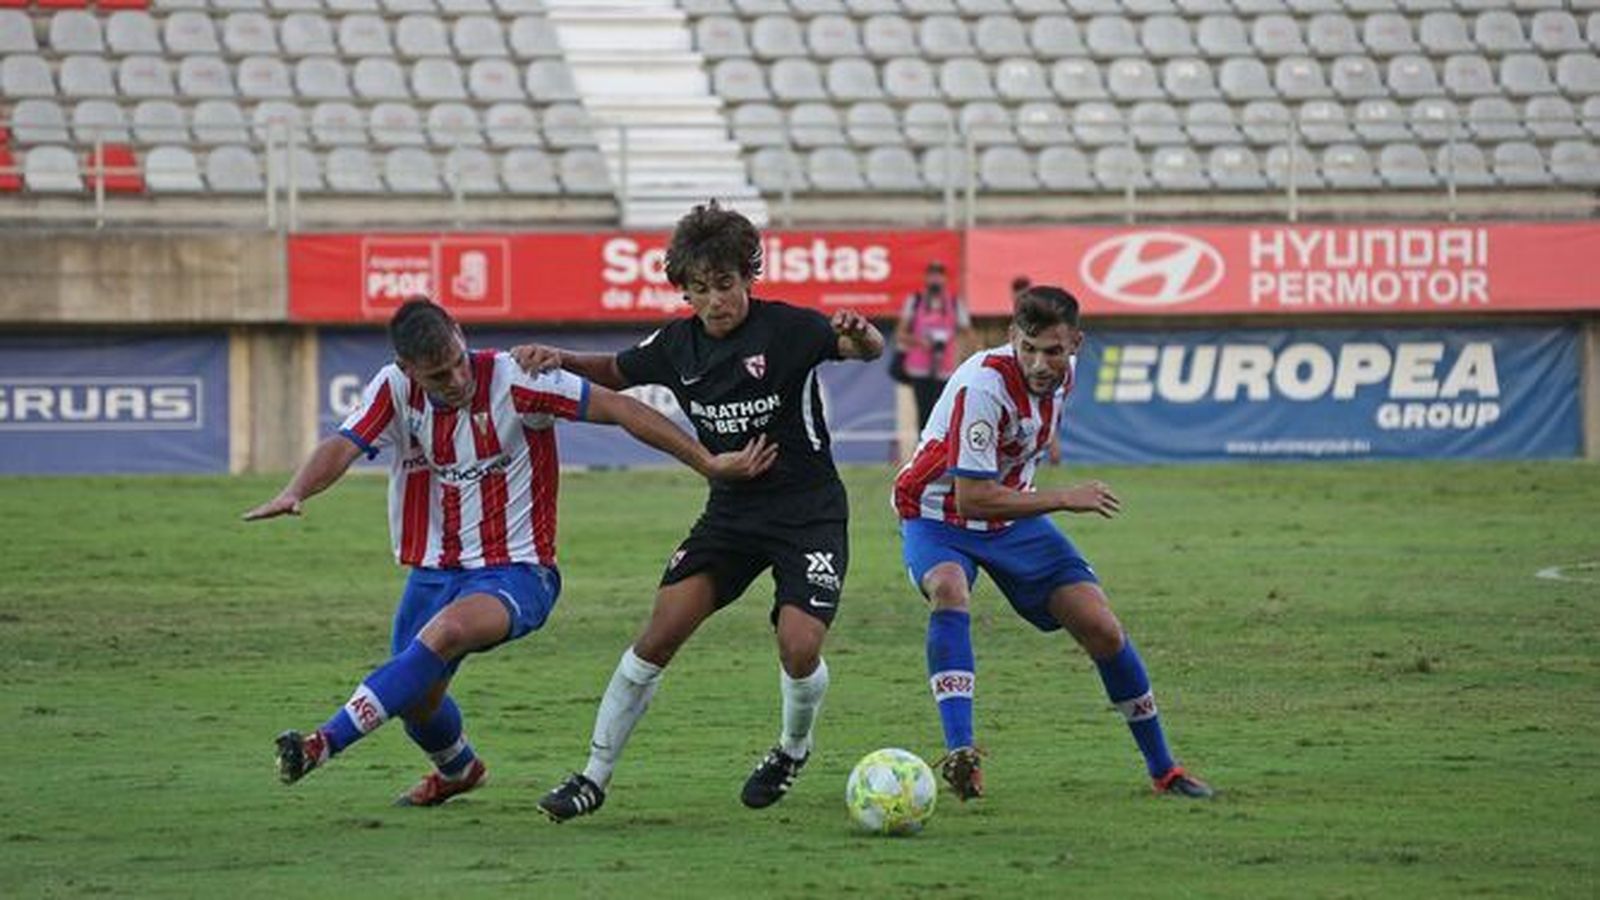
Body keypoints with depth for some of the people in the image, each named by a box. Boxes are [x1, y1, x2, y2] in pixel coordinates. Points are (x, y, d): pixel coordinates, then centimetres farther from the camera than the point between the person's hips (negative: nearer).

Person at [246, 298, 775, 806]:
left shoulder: (514, 381, -16)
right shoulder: (395, 390, -5)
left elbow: (622, 410, -14)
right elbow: (343, 447, -19)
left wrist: (711, 465, -15)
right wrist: (295, 493, -41)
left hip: (514, 571, -5)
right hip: (434, 571, 5)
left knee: (448, 631, -34)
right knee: (418, 699, 5)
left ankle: (326, 743, -37)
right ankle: (457, 769, 42)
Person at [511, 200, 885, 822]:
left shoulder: (784, 328, -14)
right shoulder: (678, 345, 1)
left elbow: (868, 350, -27)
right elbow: (615, 374, 20)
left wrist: (859, 336, -51)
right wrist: (561, 359, 0)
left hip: (809, 513, -4)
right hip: (731, 509, 4)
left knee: (799, 648, -20)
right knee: (662, 631, -11)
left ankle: (794, 748, 15)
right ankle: (595, 777, -2)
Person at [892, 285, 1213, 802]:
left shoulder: (1063, 372, -7)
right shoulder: (984, 385, -31)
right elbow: (971, 498, -32)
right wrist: (1064, 500, -29)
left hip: (1011, 515, 6)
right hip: (939, 517, -6)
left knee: (1102, 630, -3)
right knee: (949, 589, -39)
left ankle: (1162, 769, 14)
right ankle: (960, 755, -45)